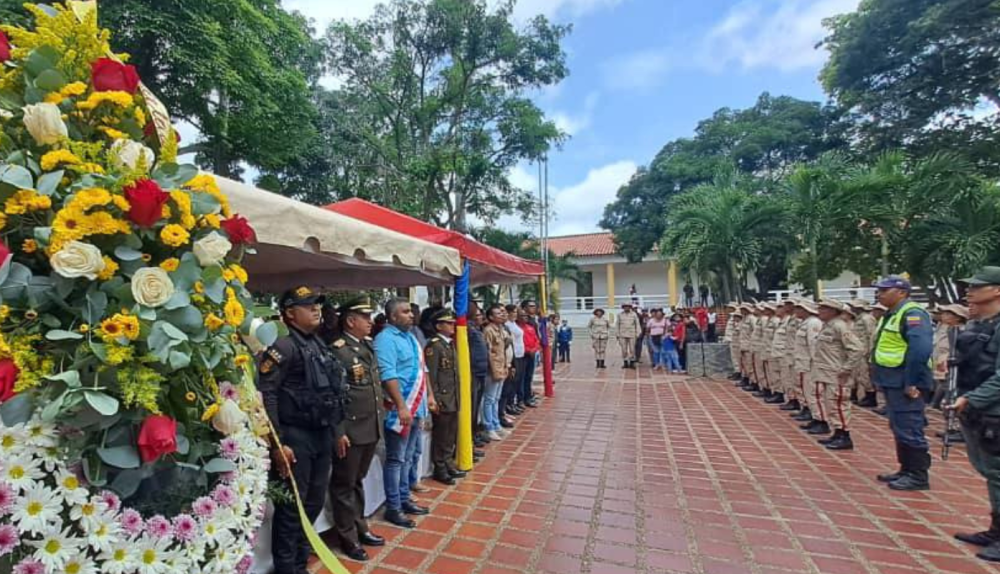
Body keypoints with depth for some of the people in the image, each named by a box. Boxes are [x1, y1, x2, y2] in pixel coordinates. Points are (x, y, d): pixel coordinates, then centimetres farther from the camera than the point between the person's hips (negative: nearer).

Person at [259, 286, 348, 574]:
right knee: (291, 507, 6)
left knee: (314, 502, 18)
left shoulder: (319, 344, 11)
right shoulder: (283, 346, -13)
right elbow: (266, 395, -18)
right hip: (295, 437, -8)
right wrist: (277, 443, -19)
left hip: (321, 435, 8)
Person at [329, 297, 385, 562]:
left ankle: (360, 527, 38)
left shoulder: (369, 346, 8)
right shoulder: (337, 350, -16)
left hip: (371, 428, 7)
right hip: (350, 431, -7)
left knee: (358, 481, 23)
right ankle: (348, 536, 29)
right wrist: (338, 432, -18)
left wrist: (379, 417, 14)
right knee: (344, 484, 12)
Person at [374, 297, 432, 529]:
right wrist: (401, 407, -25)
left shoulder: (411, 336, 12)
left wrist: (429, 395, 16)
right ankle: (393, 508, 18)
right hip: (400, 408, -8)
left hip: (417, 406, 8)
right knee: (396, 460, 5)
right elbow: (388, 376, -22)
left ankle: (404, 500, 31)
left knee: (407, 458, 18)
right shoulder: (386, 339, -15)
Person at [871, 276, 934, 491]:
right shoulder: (892, 315, 15)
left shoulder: (912, 314, -16)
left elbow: (920, 349, -25)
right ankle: (907, 469, 28)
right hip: (893, 383, 10)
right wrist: (883, 379, 17)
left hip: (905, 384, -10)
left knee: (909, 430, -2)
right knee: (900, 429, 17)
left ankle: (919, 476, 10)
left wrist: (912, 382, -24)